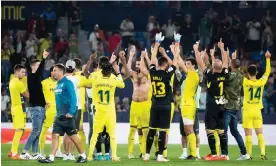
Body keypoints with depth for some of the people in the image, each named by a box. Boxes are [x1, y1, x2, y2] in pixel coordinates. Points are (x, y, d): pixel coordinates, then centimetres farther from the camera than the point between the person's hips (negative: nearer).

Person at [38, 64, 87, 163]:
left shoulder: (67, 83, -12)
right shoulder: (58, 84, 14)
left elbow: (73, 98, -17)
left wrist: (71, 112, -22)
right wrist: (58, 112, 18)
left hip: (67, 115, -8)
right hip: (59, 115, 8)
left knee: (73, 136, 0)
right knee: (55, 135, -1)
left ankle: (83, 156, 12)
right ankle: (51, 158, -4)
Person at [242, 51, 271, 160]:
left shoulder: (246, 82, -12)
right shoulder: (261, 82, -4)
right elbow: (267, 72, 11)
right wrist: (268, 58, 20)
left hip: (248, 111, -3)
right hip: (257, 111, 3)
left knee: (248, 134, 0)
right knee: (260, 133, 3)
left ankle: (249, 154, -1)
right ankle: (263, 153, -10)